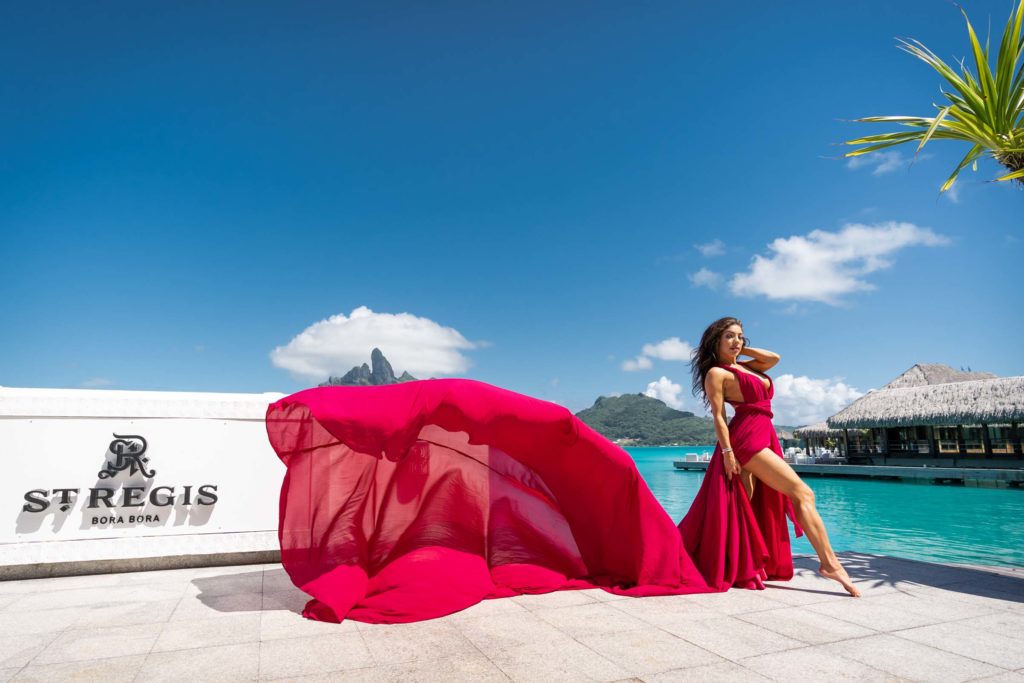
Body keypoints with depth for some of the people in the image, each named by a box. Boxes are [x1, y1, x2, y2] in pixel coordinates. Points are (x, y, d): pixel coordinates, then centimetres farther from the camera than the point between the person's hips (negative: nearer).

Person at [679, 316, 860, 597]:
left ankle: (741, 567, 18)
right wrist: (727, 452, -17)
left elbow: (774, 358, 9)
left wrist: (741, 350, 13)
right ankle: (830, 562, -9)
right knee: (803, 493, -12)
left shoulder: (745, 367, 21)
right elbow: (718, 416, -10)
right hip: (747, 439, -8)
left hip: (765, 438, 8)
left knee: (748, 505, 10)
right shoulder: (717, 373, -3)